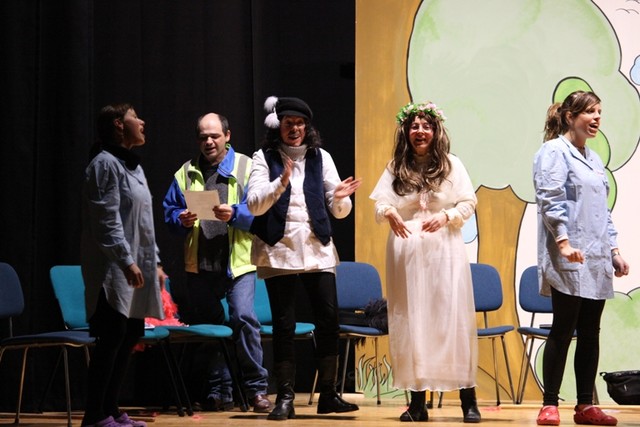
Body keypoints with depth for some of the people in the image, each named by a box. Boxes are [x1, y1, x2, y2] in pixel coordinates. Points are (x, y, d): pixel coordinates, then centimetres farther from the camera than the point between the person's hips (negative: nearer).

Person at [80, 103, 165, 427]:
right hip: (114, 270, -9)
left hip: (137, 267, 9)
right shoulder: (106, 164, -10)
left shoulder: (133, 165, 19)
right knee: (112, 339, -10)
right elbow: (107, 219, -17)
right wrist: (126, 260, -22)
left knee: (129, 338, 8)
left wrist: (154, 262, 19)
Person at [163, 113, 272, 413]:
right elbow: (169, 211, 12)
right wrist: (182, 220, -9)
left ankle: (256, 388, -6)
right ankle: (220, 391, 18)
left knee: (243, 317, -16)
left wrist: (234, 214, -21)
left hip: (238, 262, -4)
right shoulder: (186, 173, 13)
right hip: (199, 264, 4)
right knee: (207, 326, 8)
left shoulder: (246, 168, 3)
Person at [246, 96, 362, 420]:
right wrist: (280, 183, -25)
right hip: (279, 250, -2)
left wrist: (340, 198, -15)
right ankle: (285, 397, 4)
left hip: (317, 250, 2)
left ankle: (328, 394, 3)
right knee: (284, 325, -2)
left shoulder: (320, 157, 9)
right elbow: (254, 205, -10)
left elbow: (339, 211, 8)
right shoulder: (264, 158, 2)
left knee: (329, 318, -5)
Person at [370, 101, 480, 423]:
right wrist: (389, 213, -21)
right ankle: (417, 400, 6)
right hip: (405, 253, 2)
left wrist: (446, 216, -17)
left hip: (444, 252, -2)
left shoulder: (451, 165, 4)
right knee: (410, 321, 1)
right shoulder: (395, 168, 9)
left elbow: (468, 203, 1)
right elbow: (380, 203, 2)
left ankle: (468, 399, -3)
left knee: (452, 318, -5)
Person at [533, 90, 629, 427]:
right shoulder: (554, 152, -4)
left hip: (596, 260, 8)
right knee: (563, 329, -7)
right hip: (569, 261, -8)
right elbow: (550, 200, -14)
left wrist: (614, 250, 16)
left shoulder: (593, 159, 21)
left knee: (590, 332, 6)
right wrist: (563, 242, -23)